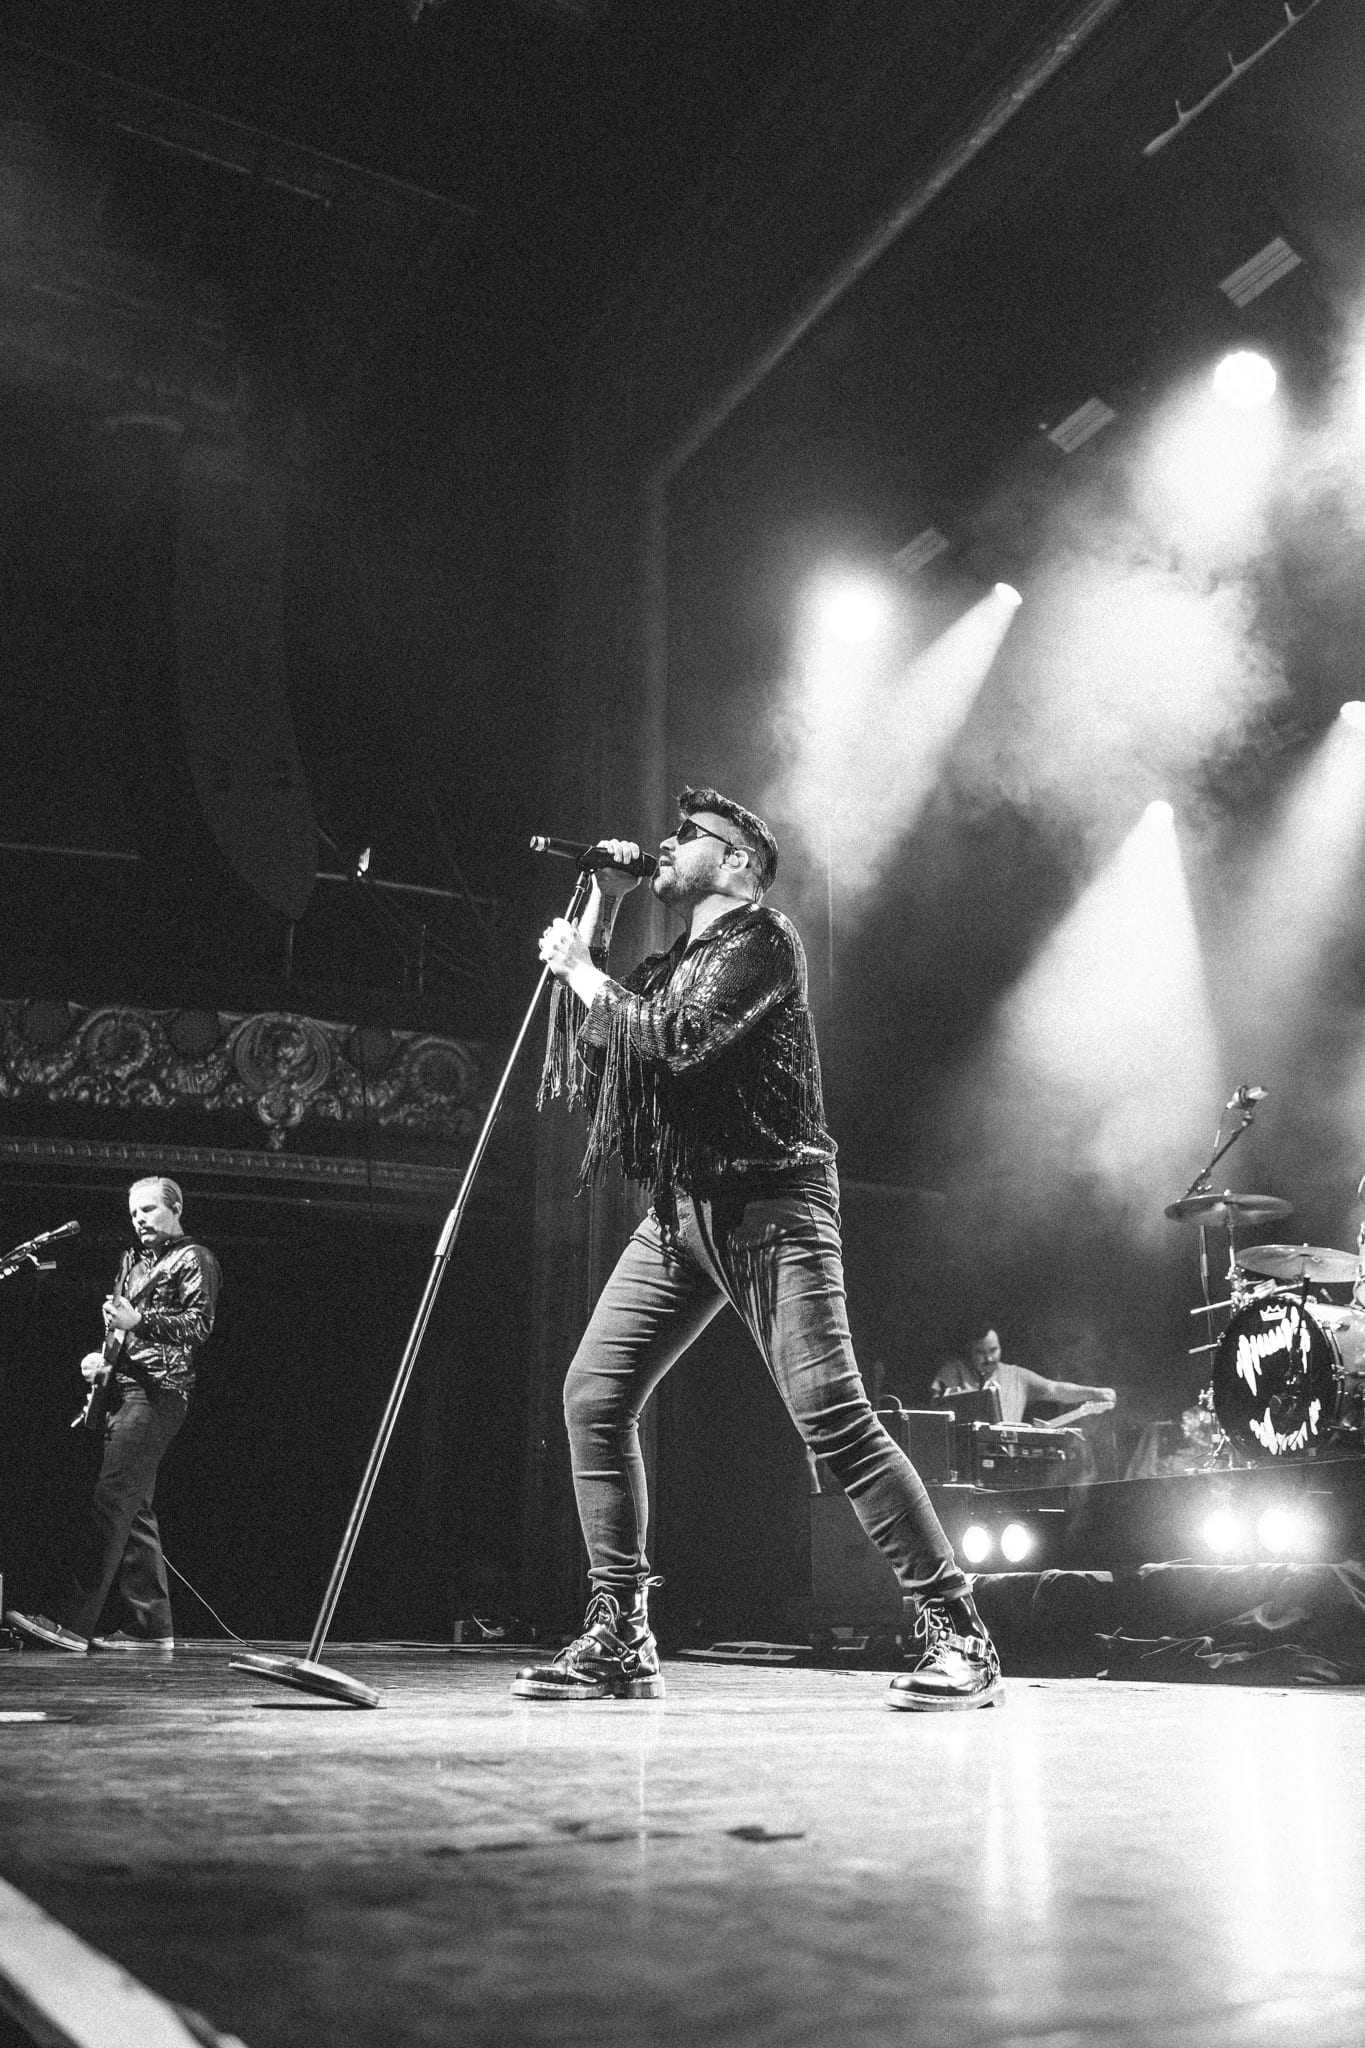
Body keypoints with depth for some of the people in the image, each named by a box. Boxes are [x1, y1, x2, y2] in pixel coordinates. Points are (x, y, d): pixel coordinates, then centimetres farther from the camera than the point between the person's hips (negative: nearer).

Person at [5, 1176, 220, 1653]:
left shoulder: (194, 1259, 0)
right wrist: (100, 1355, 10)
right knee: (133, 1508, 6)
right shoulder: (132, 1261, 25)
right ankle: (149, 1625, 9)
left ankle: (73, 1623, -20)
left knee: (111, 1499, -16)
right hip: (123, 1389, 9)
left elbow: (199, 1324, -10)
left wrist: (138, 1321, -19)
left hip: (158, 1391, -9)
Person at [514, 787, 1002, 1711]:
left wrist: (584, 974, -4)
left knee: (833, 1417, -14)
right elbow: (589, 1050, 16)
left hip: (768, 1204, -8)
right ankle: (620, 1642, 8)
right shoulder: (669, 963, 21)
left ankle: (959, 1638, -4)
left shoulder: (762, 939, -4)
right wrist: (597, 912, 14)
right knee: (593, 1396, 0)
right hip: (679, 1211, 8)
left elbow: (674, 1043, -18)